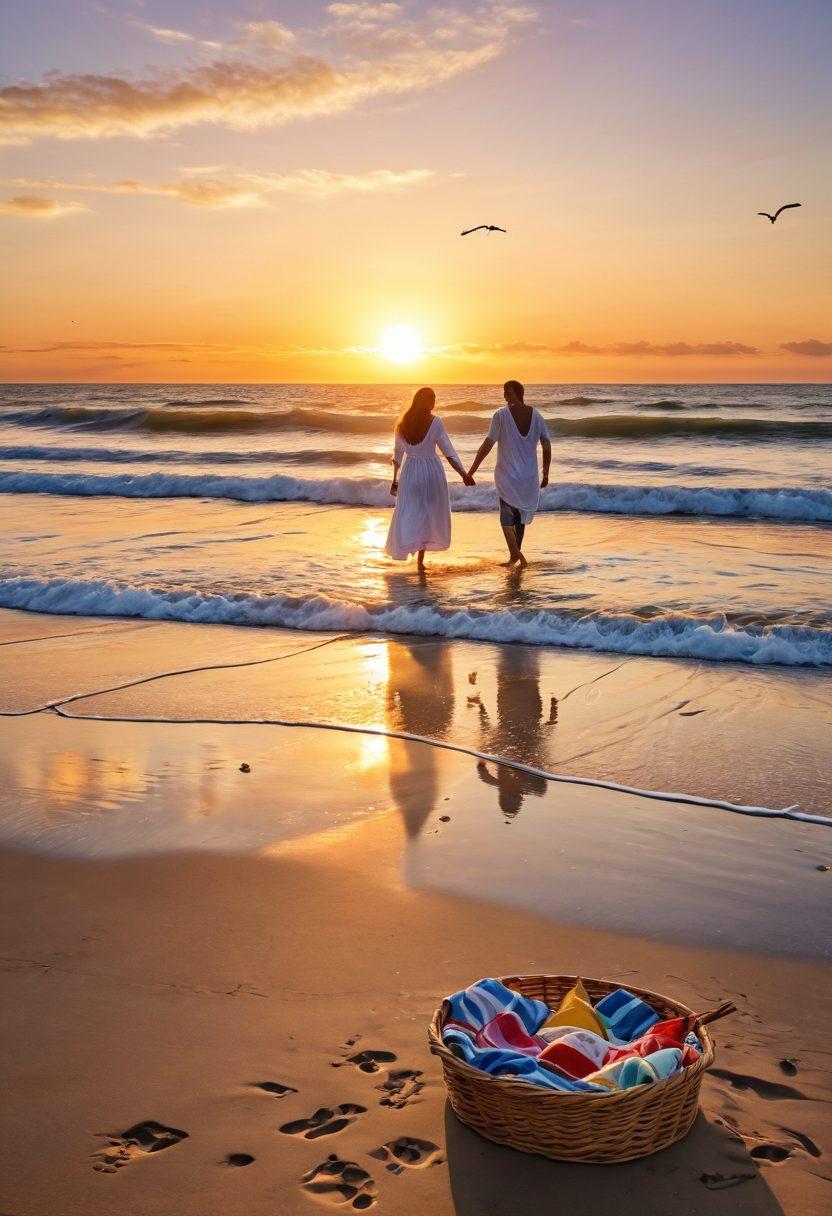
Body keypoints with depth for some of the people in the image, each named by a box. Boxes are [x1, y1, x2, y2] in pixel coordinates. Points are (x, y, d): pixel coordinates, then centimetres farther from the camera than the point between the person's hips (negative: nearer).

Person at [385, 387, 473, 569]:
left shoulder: (402, 423, 0)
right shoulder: (435, 422, -11)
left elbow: (398, 454, 7)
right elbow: (449, 453, -13)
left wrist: (395, 479, 16)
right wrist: (464, 475, -12)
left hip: (410, 471, 2)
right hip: (431, 470, -2)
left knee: (407, 513, 10)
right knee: (429, 513, 9)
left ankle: (404, 549, -4)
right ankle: (420, 559, 7)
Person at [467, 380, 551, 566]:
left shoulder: (501, 415, -10)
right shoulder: (537, 417, 1)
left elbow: (487, 445, -12)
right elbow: (547, 448, 3)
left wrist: (472, 470, -7)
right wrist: (545, 474, 16)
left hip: (507, 476, -4)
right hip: (529, 477, 4)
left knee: (507, 518, 2)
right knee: (521, 516, 19)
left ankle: (517, 554, -15)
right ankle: (515, 554, 29)